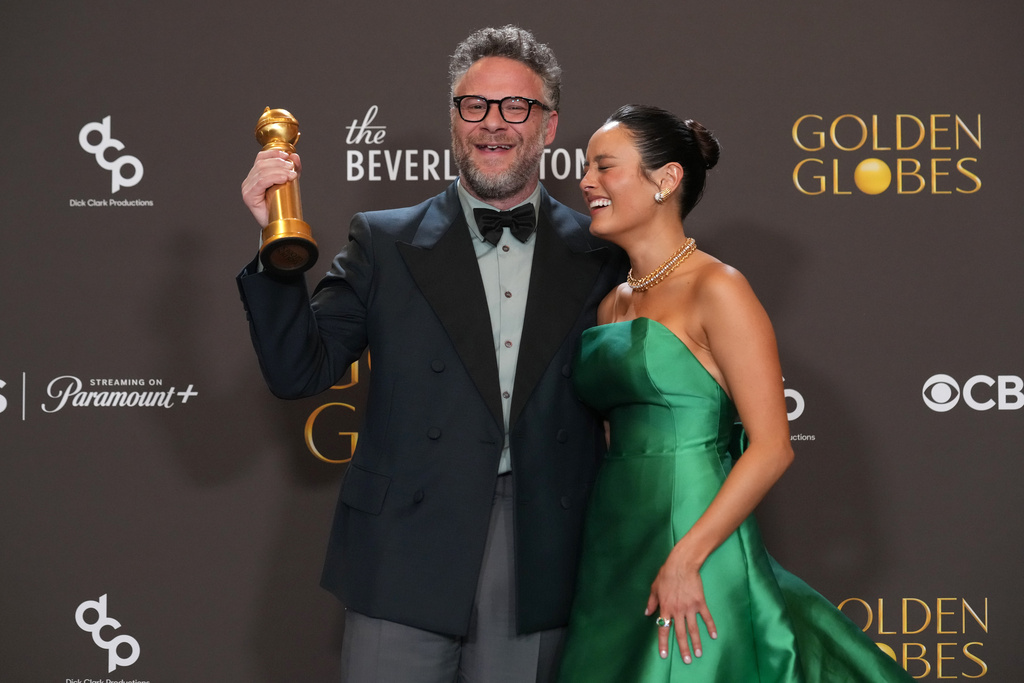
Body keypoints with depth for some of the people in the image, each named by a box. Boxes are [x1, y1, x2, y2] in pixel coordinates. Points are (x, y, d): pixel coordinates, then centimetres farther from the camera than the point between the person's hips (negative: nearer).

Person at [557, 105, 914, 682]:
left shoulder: (716, 290, -10)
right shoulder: (613, 304, 12)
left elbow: (772, 448, -15)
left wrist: (685, 558, -20)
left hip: (696, 547, -7)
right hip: (615, 548, 7)